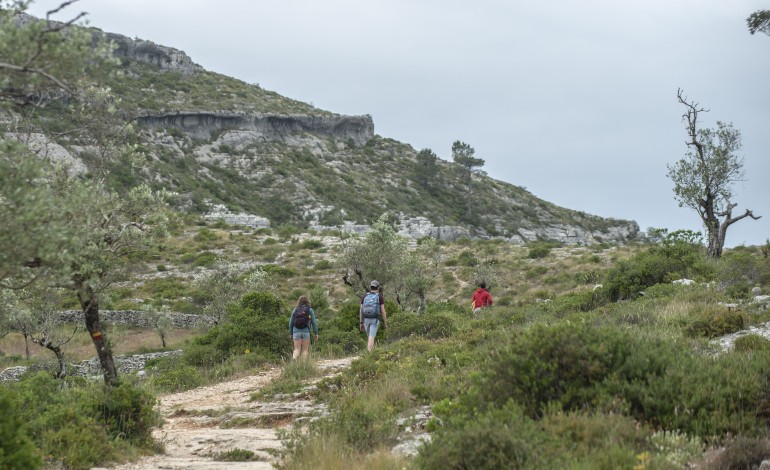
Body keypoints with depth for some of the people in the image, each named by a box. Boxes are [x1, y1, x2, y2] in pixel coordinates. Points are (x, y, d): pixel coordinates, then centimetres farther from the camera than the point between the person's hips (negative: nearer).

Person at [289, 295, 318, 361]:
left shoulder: (295, 310, 6)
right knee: (305, 350, 7)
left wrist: (291, 334, 15)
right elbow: (314, 323, -1)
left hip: (296, 331, 1)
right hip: (306, 331, -1)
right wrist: (316, 334, 4)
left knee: (297, 350, 2)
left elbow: (291, 322, 7)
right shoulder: (310, 310, 2)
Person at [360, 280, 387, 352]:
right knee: (371, 339, -9)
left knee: (371, 337, 21)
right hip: (374, 320, -3)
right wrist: (385, 323, 3)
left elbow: (361, 310, 5)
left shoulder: (364, 297, 8)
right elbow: (383, 311, -5)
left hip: (366, 320, 3)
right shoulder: (380, 297, -2)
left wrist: (361, 323, 11)